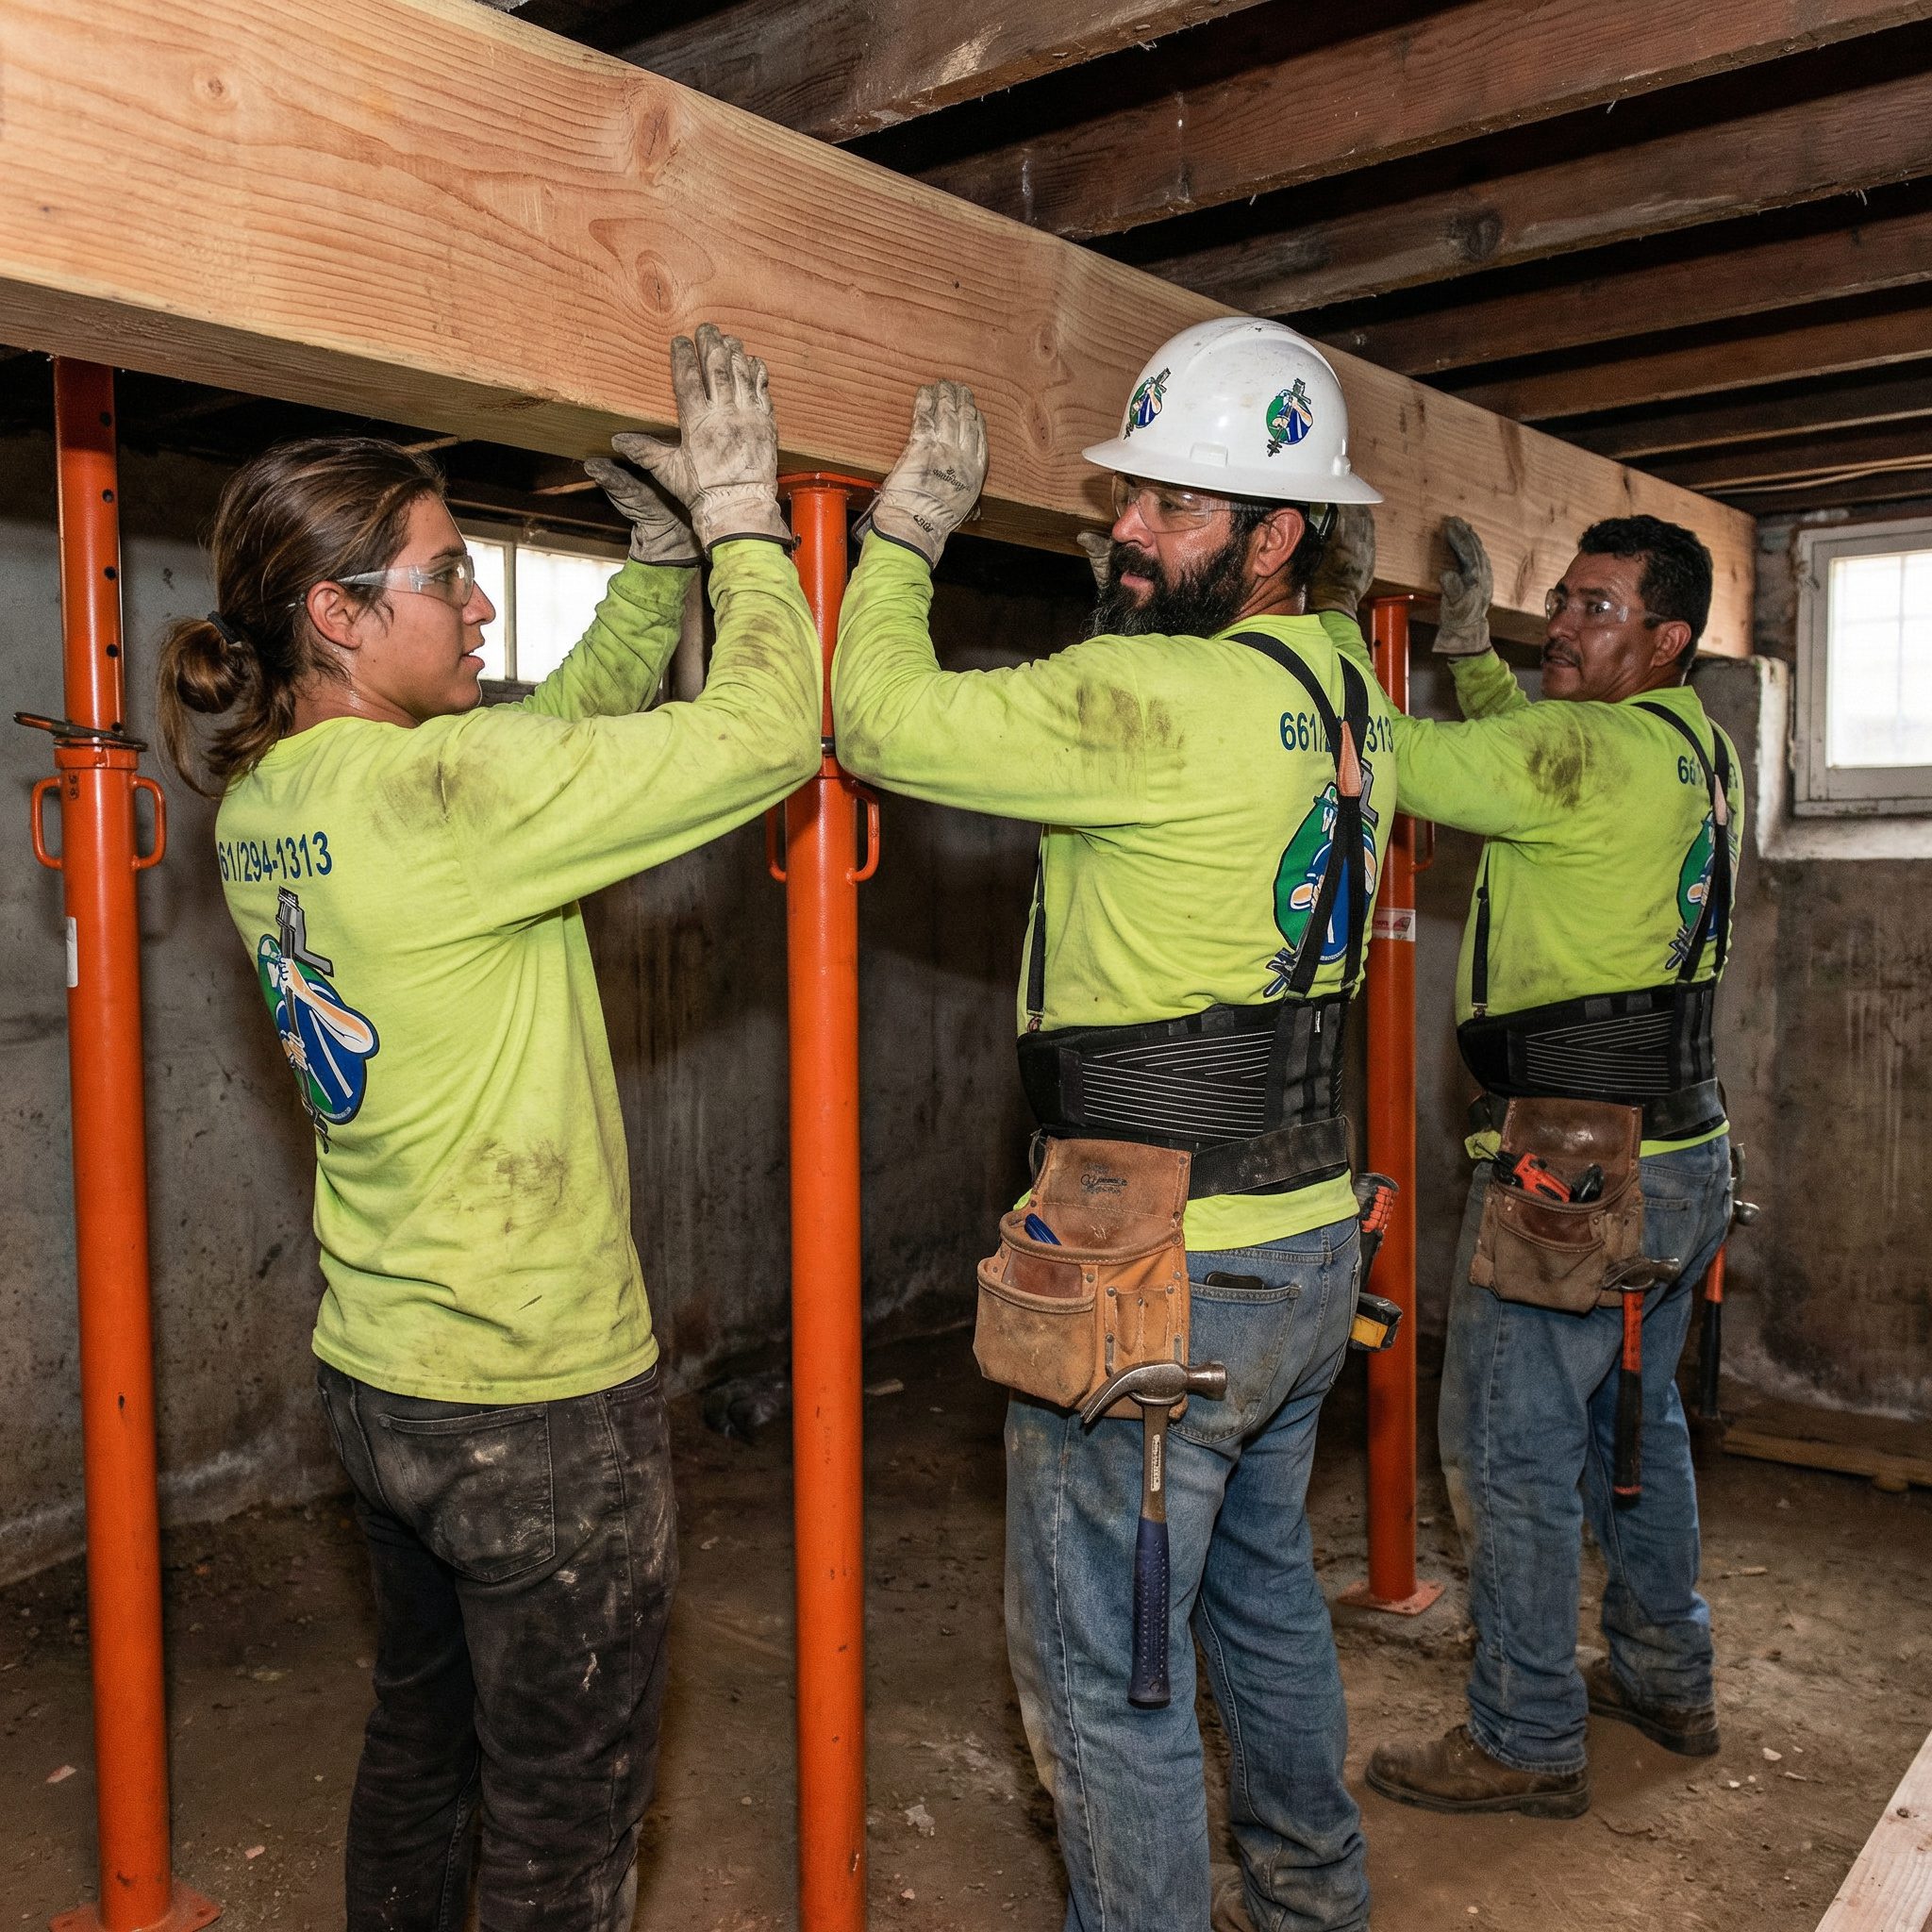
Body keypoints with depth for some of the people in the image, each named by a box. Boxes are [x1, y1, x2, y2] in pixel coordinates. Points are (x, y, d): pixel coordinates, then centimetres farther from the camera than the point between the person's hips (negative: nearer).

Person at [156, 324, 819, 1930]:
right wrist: (741, 518, -10)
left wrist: (663, 560, 6)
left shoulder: (266, 800, 3)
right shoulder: (436, 789, -24)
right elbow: (765, 734, -24)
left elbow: (569, 731, 11)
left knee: (422, 1736, 29)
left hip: (381, 1377, 9)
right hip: (541, 1400, -9)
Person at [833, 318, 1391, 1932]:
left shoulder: (1160, 696, -22)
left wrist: (909, 524, -3)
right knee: (1262, 1586, 28)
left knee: (1098, 1662, 7)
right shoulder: (1343, 700, 6)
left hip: (1164, 1272, -10)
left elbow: (881, 720, -18)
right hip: (1312, 1238, 10)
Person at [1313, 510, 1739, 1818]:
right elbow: (1529, 762, 26)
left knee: (1511, 1451, 2)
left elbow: (1398, 763, -20)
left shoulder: (1600, 747, -18)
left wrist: (1334, 611, -10)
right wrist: (1474, 647, 19)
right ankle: (1669, 1682, 39)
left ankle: (1529, 1742, 15)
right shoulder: (1698, 751, 10)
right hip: (1685, 1156, 10)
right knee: (1637, 1425, 23)